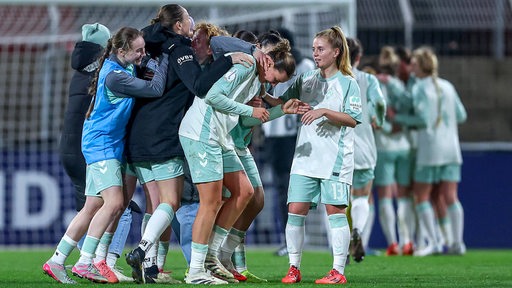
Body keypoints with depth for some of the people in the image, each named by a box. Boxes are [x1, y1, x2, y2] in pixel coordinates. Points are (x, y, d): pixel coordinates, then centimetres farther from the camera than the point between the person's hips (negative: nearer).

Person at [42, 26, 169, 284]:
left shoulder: (123, 65, 5)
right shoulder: (115, 76, -23)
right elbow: (155, 89, -22)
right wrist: (165, 58, -13)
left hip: (109, 144, 10)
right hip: (101, 144, -10)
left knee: (93, 208, 9)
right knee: (114, 202, -18)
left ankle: (56, 261, 12)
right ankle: (84, 262, -16)